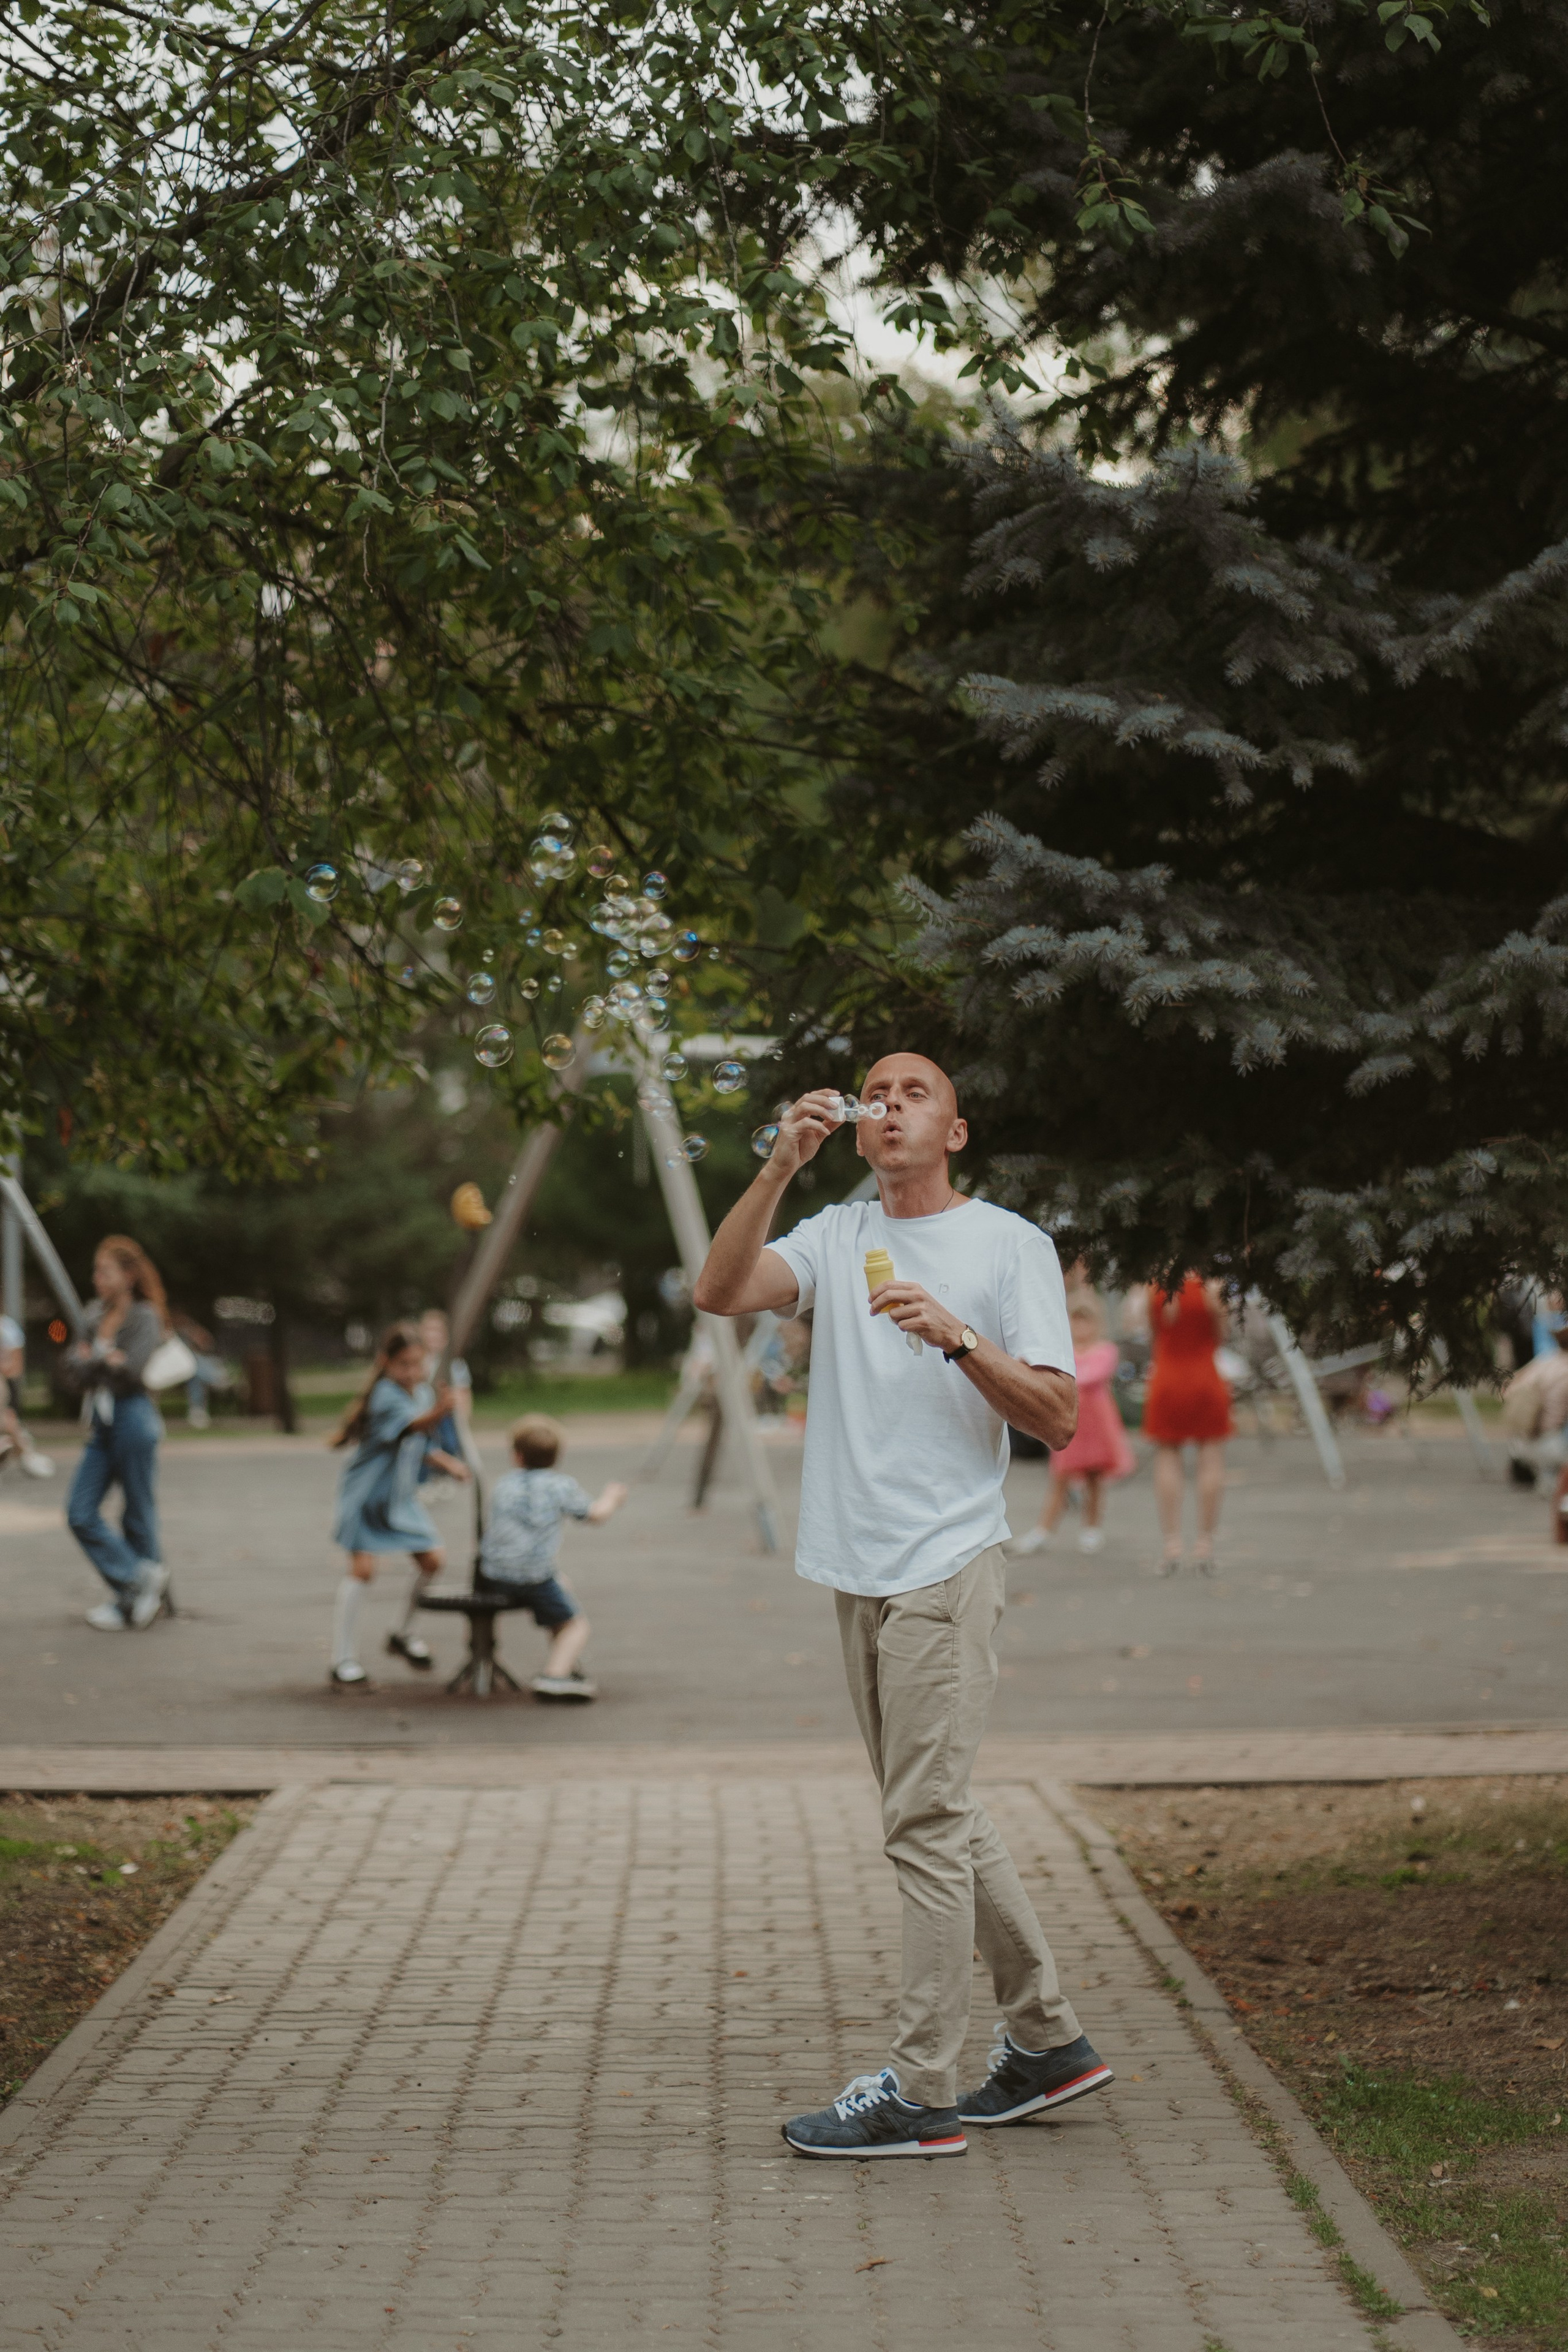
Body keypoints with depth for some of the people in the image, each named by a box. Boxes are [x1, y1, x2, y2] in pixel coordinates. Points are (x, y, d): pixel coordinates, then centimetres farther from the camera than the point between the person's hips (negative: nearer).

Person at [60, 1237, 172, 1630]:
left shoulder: (144, 1318, -6)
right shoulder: (94, 1315, 12)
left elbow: (132, 1372, -20)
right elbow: (73, 1373, 6)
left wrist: (92, 1360, -7)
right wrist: (106, 1362, -11)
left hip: (133, 1418, -7)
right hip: (100, 1423, 7)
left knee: (138, 1516, 2)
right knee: (81, 1513, -2)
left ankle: (130, 1599, 11)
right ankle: (140, 1581, 4)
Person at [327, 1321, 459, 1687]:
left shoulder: (423, 1392, 4)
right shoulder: (385, 1396, -22)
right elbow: (416, 1425, -42)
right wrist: (438, 1413, -60)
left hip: (401, 1495, 8)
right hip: (366, 1494, -8)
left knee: (433, 1560, 5)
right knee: (362, 1569, -13)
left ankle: (404, 1633, 27)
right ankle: (343, 1662, -8)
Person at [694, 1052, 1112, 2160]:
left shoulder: (1011, 1245, 0)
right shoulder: (836, 1238, 14)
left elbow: (1056, 1416, -5)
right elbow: (721, 1292, -4)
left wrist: (956, 1336, -18)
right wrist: (781, 1167, -13)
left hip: (948, 1567, -6)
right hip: (859, 1571, 6)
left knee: (928, 1822, -8)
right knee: (942, 1819, 13)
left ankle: (921, 2091, -5)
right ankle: (1050, 2039, 24)